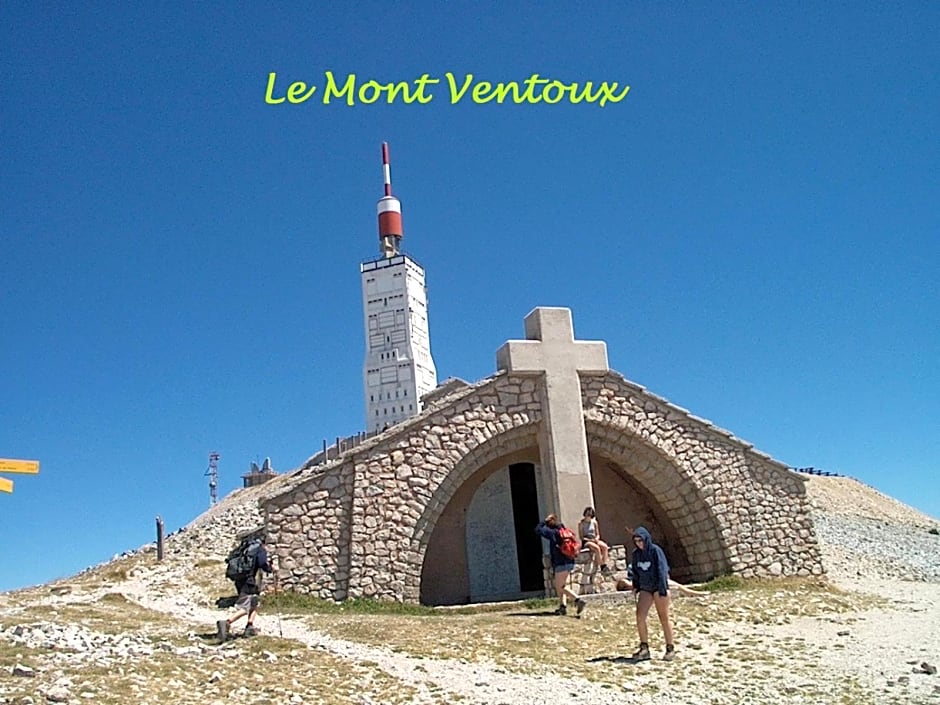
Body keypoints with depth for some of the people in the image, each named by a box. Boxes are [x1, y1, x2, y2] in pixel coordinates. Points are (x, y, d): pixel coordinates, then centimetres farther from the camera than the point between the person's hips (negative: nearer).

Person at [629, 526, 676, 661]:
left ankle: (670, 648, 11)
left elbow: (662, 570, -14)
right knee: (640, 617, -4)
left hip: (658, 587, -6)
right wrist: (635, 587, 11)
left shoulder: (655, 550, -11)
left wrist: (663, 589, -18)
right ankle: (644, 649, 3)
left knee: (664, 618, 1)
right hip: (645, 589, 6)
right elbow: (635, 571, 16)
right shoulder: (636, 554, 6)